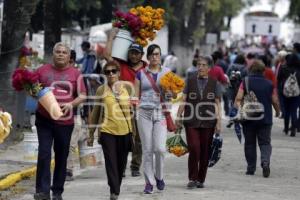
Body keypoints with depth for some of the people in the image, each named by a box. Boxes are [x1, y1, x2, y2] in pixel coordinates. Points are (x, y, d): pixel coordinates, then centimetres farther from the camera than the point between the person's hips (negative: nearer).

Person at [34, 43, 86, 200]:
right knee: (44, 154, -12)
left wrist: (71, 104, -15)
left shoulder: (75, 73, 4)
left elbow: (82, 96, 3)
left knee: (62, 157, 8)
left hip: (65, 121, 1)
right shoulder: (42, 71, 5)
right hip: (44, 120, -1)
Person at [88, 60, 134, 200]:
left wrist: (133, 131, 10)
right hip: (107, 131, -2)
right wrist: (91, 134, 8)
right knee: (111, 163, -10)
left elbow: (131, 111, 12)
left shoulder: (126, 88, 5)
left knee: (121, 164, 10)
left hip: (124, 131, 2)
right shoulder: (101, 90, 0)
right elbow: (95, 113, 6)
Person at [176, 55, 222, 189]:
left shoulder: (215, 82, 6)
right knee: (194, 149, -12)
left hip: (208, 122, 1)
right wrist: (178, 116, -1)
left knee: (205, 151, 4)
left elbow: (217, 104, 5)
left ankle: (201, 180, 15)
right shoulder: (189, 80, 7)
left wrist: (218, 122, -1)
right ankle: (192, 179, -4)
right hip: (191, 121, -1)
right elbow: (183, 100, 6)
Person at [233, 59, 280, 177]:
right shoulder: (269, 84, 2)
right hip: (265, 119, 0)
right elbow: (275, 101, 6)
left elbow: (238, 98, -14)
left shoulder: (245, 82, -2)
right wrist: (278, 112, 22)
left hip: (249, 119, 0)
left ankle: (251, 168, 11)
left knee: (250, 143, 10)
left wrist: (235, 109, -14)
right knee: (265, 142, 4)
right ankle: (265, 161, -22)